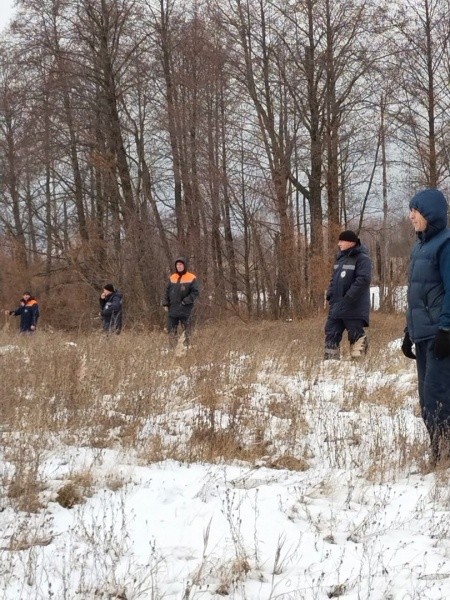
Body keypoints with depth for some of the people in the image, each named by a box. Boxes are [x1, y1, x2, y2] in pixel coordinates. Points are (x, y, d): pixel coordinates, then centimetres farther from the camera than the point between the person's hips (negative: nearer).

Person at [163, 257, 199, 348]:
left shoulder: (191, 278, -2)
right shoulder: (172, 278, 12)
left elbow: (195, 293, -6)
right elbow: (167, 291, 16)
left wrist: (186, 301, -15)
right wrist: (165, 303, 5)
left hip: (185, 310, -4)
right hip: (172, 310, 4)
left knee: (187, 332, -2)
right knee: (171, 331, 4)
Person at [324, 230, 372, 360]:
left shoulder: (362, 259, -11)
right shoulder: (340, 258, 16)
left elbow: (363, 280, -21)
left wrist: (348, 298, -23)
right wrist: (330, 294, 6)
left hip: (354, 308, -8)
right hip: (336, 306, 8)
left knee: (355, 334, -3)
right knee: (331, 334, 7)